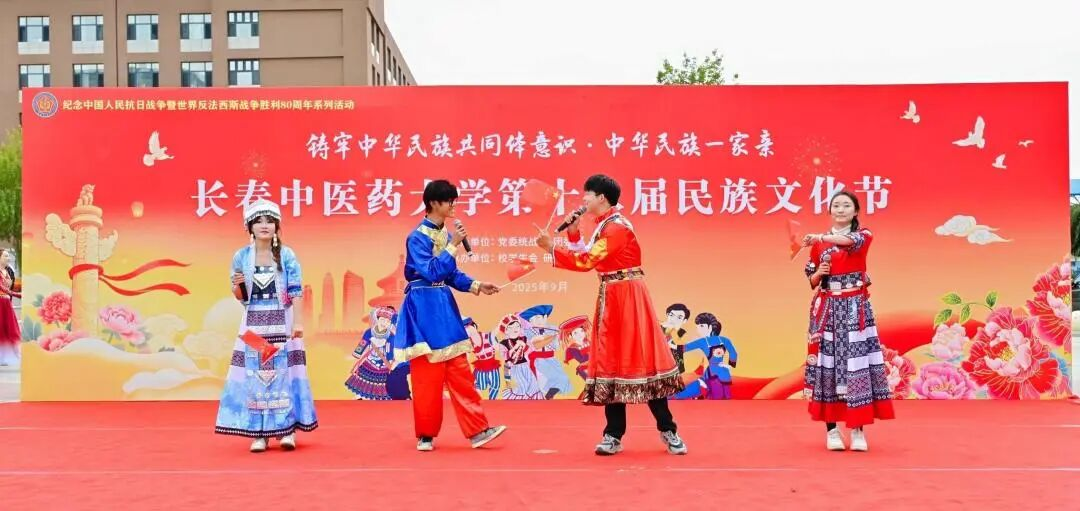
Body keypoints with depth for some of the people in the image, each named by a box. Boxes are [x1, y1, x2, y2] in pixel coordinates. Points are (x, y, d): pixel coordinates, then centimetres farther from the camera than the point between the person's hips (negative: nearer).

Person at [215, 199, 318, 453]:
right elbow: (240, 296, 10)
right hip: (254, 324, 2)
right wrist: (237, 285, -12)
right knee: (254, 375, 0)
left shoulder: (287, 255, -1)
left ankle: (288, 429, 3)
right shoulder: (241, 257, 5)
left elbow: (295, 291, -3)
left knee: (284, 372, -2)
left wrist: (297, 322, -11)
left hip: (282, 323, -2)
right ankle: (259, 432, 6)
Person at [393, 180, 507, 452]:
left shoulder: (446, 234, 10)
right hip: (425, 309, -7)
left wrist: (476, 286, 3)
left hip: (445, 307, 7)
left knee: (460, 371, 5)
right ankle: (426, 435, 13)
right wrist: (453, 246, -20)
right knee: (427, 376, 0)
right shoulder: (417, 237, -12)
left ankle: (477, 430, 7)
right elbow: (432, 272, -21)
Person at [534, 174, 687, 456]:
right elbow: (588, 259, 14)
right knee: (612, 361, 7)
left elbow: (586, 261, -22)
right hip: (611, 300, 9)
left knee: (640, 358, -4)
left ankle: (668, 431, 7)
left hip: (627, 299, -9)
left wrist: (551, 247, -17)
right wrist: (573, 234, 8)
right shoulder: (603, 226, 14)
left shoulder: (617, 226, -16)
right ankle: (613, 435, 12)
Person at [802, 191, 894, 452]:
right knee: (828, 362, -2)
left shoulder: (864, 235, 4)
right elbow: (812, 280, 13)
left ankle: (858, 430, 1)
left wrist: (821, 237, -33)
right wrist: (819, 273, -8)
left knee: (856, 362, -6)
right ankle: (831, 430, 4)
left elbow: (849, 240, -21)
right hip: (827, 309, 2)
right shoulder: (819, 243, 10)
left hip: (855, 308, -2)